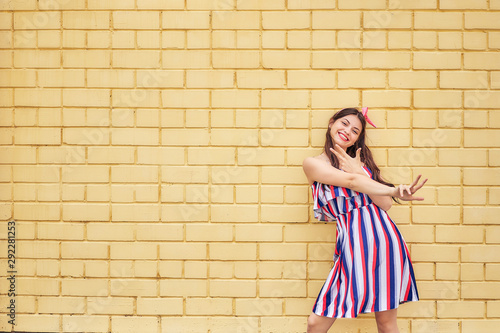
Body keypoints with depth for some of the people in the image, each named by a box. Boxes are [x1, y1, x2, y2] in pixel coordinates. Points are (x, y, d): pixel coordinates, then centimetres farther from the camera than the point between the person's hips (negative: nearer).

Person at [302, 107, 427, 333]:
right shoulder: (313, 163, 6)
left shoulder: (361, 161, 16)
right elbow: (351, 181, -11)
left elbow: (385, 204, 4)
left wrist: (359, 171, -4)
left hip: (385, 236, 2)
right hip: (353, 243, -2)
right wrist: (395, 191, -15)